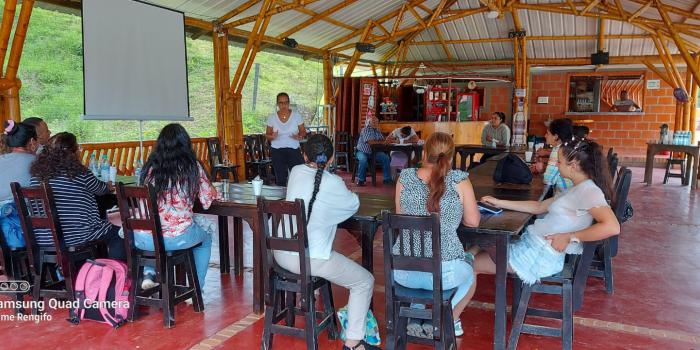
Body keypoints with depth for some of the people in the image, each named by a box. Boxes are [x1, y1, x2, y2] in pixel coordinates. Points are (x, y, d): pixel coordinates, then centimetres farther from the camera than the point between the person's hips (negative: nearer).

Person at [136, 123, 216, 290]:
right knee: (206, 235, 29)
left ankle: (149, 273, 21)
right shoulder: (192, 167, -4)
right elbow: (208, 201, 4)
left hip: (143, 239, 3)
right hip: (178, 238, -3)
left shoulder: (150, 167, 4)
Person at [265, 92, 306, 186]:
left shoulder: (296, 116, -1)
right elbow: (267, 134, 7)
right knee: (280, 179, 2)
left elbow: (303, 131, 6)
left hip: (294, 150, -1)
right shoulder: (272, 117, 1)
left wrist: (299, 136, -16)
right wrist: (272, 137, -17)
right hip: (277, 151, 1)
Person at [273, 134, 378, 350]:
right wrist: (346, 193, 26)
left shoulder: (296, 172, 2)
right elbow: (353, 205, 7)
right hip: (311, 258, -7)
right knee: (365, 281, 8)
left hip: (281, 254, 7)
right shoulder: (333, 183, -12)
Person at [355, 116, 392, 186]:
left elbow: (382, 141, 6)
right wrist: (378, 142, -12)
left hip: (373, 152, 6)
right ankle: (360, 180, -22)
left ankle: (387, 179, -5)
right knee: (363, 159, -37)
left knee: (386, 158, -11)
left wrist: (374, 142, -14)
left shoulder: (377, 131, 10)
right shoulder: (365, 130, -12)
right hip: (362, 151, -6)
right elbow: (369, 142, -22)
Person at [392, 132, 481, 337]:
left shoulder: (405, 177, -3)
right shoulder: (459, 180, -9)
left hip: (403, 273, 2)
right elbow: (473, 222, 2)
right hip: (444, 273, -2)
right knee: (470, 273, 33)